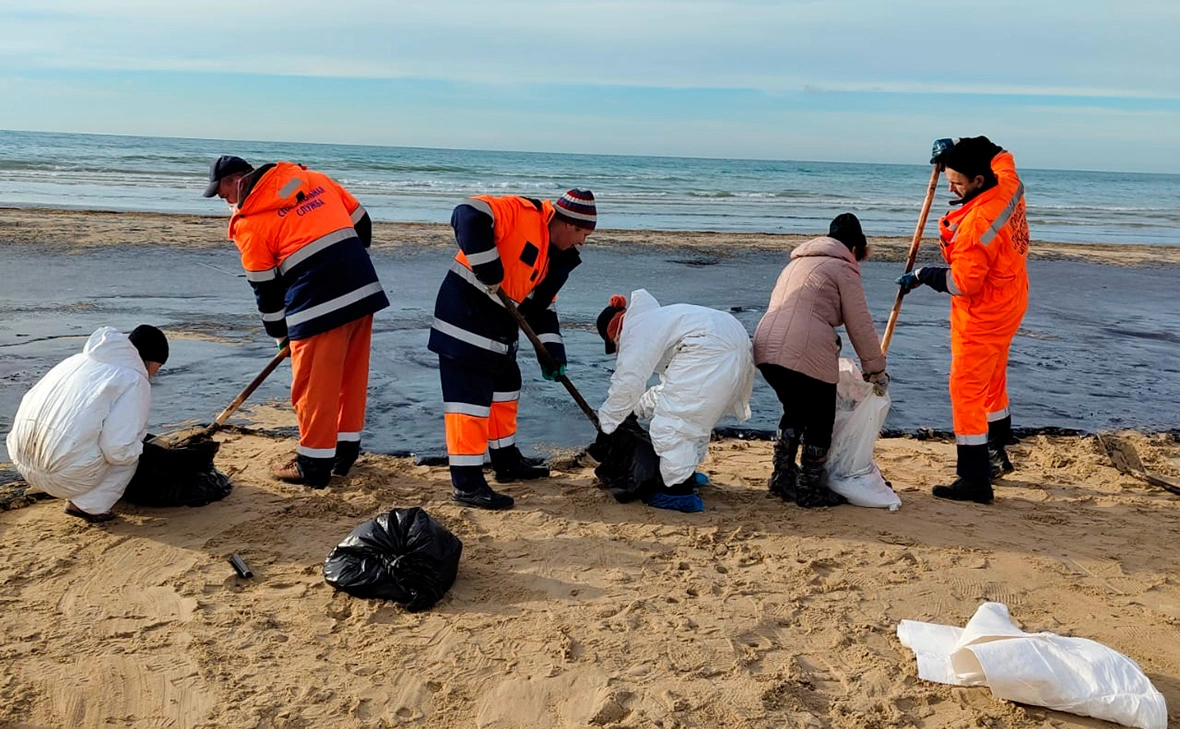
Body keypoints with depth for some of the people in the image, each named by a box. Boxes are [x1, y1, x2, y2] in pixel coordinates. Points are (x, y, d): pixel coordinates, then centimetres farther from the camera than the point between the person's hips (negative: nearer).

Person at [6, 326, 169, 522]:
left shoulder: (79, 359, 18)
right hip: (67, 475, -8)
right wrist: (137, 446, 8)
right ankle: (89, 504, 1)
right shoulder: (134, 381, -6)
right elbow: (118, 449, -15)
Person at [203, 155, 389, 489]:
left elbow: (266, 288, 5)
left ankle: (313, 465, 15)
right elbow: (361, 222, 18)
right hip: (363, 287, 6)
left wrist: (281, 335, 18)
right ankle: (345, 450, 29)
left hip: (318, 301, -6)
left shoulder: (248, 219, 2)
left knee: (313, 385, 5)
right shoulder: (313, 178, 16)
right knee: (351, 374, 17)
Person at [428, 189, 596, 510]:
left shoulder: (555, 256, 12)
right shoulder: (521, 213, -16)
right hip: (466, 316, -10)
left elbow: (541, 303, 16)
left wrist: (552, 348, 7)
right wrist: (489, 269, -28)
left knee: (505, 391, 20)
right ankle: (466, 484, -2)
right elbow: (469, 215, -29)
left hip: (499, 327, 10)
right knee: (470, 398, -8)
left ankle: (507, 462, 37)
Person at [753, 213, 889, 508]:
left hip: (765, 348, 8)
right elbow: (860, 325, 4)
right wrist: (877, 370, 13)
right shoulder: (843, 268, 6)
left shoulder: (798, 261, 30)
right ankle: (810, 489, 17)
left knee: (795, 411, 26)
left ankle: (782, 478, 28)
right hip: (806, 354, -7)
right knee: (820, 421, 10)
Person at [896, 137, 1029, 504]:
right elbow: (1000, 155, 21)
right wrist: (957, 149, 12)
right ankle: (996, 456, 40)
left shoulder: (976, 224, -30)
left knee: (966, 390, -6)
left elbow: (963, 284, -26)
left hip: (982, 317, -10)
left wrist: (924, 275, -12)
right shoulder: (1009, 185, -4)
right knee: (992, 381, 23)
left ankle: (974, 480, -3)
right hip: (1010, 303, 10)